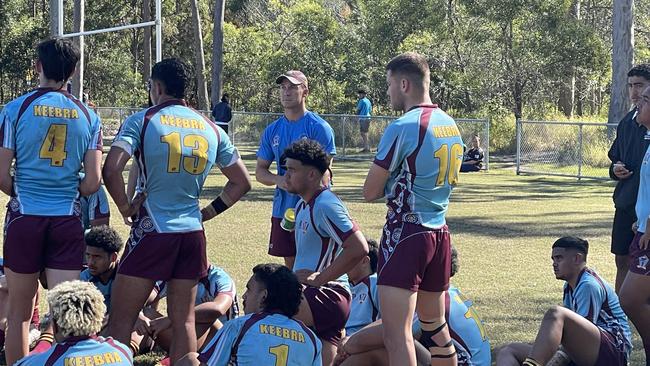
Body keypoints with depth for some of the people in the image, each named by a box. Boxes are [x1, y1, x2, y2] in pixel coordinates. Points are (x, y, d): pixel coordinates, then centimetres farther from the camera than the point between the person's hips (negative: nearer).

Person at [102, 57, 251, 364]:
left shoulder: (142, 121, -6)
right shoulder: (211, 129, 9)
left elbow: (111, 170, -18)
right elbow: (241, 182, 15)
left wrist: (126, 208, -4)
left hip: (152, 232, -5)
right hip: (192, 233, 5)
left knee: (121, 319, 1)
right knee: (184, 319, 11)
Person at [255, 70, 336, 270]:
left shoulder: (319, 127, -5)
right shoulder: (272, 131, 12)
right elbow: (260, 171, 14)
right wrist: (278, 180, -8)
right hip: (282, 210, 6)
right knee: (290, 266, 11)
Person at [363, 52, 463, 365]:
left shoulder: (402, 128, -14)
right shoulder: (451, 126, 10)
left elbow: (370, 192, -10)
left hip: (405, 234, -8)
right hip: (440, 233, 9)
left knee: (397, 335, -11)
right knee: (435, 325, 21)